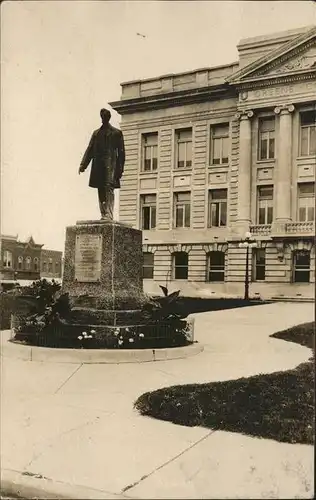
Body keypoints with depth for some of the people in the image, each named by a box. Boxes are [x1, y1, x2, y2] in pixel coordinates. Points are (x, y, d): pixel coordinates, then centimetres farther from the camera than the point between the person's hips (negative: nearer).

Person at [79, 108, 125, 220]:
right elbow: (90, 149, 17)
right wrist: (83, 164, 4)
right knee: (101, 191, 2)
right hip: (98, 165, 5)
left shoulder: (116, 133, 9)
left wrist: (120, 168, -7)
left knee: (109, 189, -15)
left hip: (110, 164, -5)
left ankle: (109, 215, -20)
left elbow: (121, 152, 3)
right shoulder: (96, 133, 23)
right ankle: (103, 215, 4)